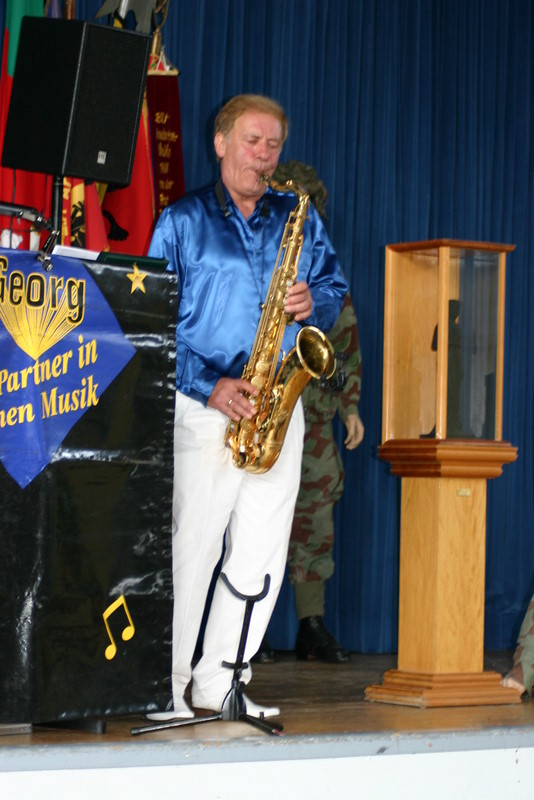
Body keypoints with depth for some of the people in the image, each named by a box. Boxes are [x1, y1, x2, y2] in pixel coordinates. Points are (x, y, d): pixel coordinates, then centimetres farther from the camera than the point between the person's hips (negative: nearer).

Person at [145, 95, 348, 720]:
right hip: (205, 408, -4)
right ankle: (166, 686, 1)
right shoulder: (182, 221, 3)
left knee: (262, 552, 3)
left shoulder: (300, 218, 16)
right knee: (190, 546, -7)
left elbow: (335, 287, 19)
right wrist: (210, 384, -14)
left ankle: (218, 681, 13)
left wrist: (315, 303, -5)